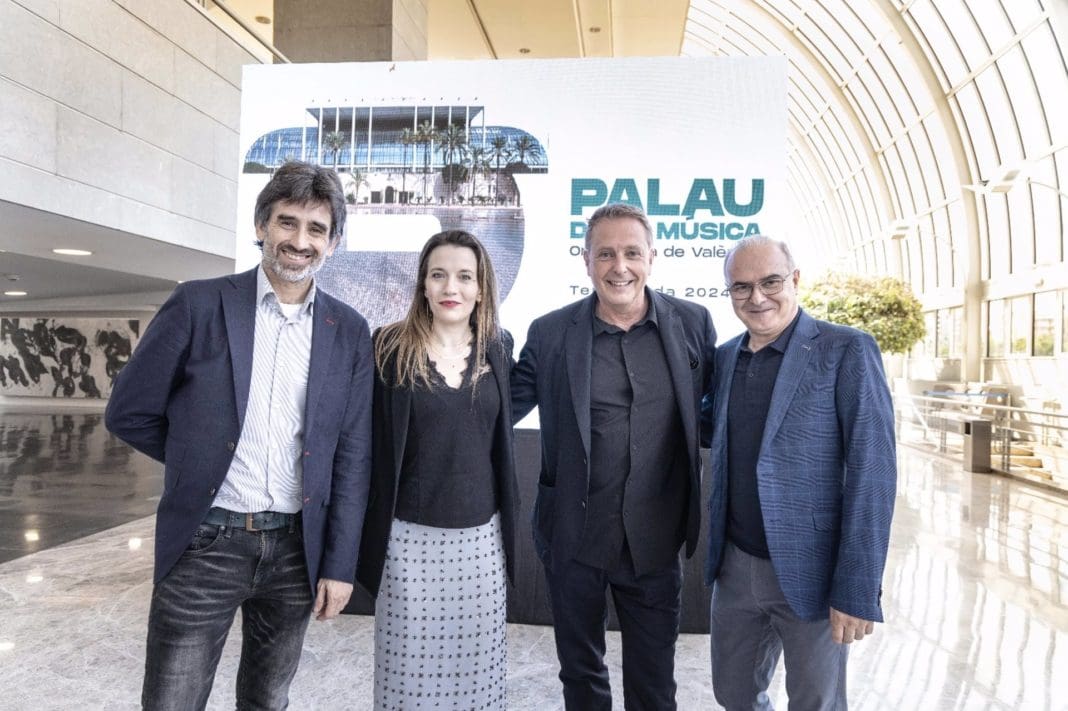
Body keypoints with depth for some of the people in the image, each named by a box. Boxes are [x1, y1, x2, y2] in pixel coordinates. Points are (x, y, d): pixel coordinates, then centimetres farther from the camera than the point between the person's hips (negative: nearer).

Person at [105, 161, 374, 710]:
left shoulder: (349, 332, 1)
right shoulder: (198, 304, -5)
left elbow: (352, 456, 1)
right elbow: (128, 413, 1)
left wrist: (339, 564, 0)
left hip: (297, 550, 2)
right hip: (204, 545, -2)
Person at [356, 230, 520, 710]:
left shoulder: (498, 348, 4)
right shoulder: (390, 348, -6)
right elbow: (370, 443, -3)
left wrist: (508, 521, 12)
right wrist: (366, 534, -3)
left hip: (481, 535, 3)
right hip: (410, 536, -2)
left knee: (476, 666, 12)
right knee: (409, 667, 9)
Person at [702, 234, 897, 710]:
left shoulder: (847, 351, -12)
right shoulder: (726, 356, 6)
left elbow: (872, 472, -15)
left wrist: (857, 589, -18)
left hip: (810, 571, -5)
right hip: (734, 566, 5)